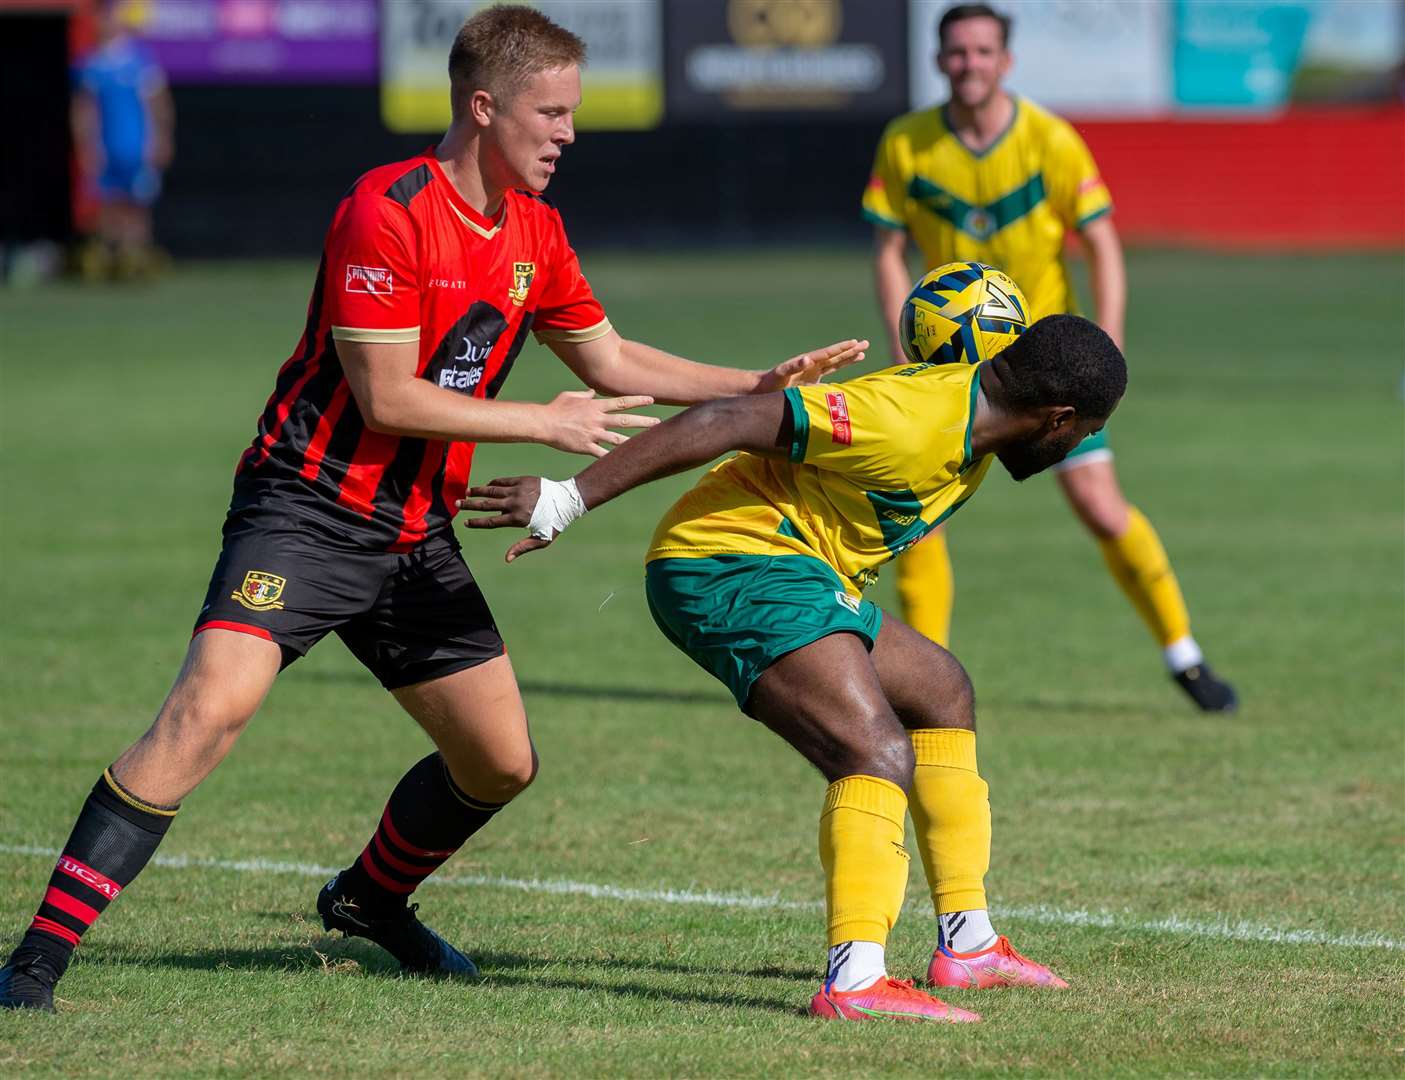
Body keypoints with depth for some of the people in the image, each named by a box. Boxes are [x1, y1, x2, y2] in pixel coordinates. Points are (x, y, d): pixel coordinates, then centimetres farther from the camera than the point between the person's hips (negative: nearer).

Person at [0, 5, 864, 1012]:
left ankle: (371, 898, 39)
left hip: (418, 535, 8)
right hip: (308, 509, -8)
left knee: (502, 760, 10)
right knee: (210, 707, -26)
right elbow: (387, 399, -19)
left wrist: (759, 386, 13)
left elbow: (609, 360, 21)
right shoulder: (387, 211, -17)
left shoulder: (535, 231, 8)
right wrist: (542, 422, -15)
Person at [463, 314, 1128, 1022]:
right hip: (732, 567, -11)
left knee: (941, 692, 24)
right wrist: (569, 499, -25)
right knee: (881, 753, -25)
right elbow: (730, 423, -25)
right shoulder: (912, 423, -24)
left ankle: (968, 944, 32)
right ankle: (853, 981, -36)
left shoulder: (977, 410, 6)